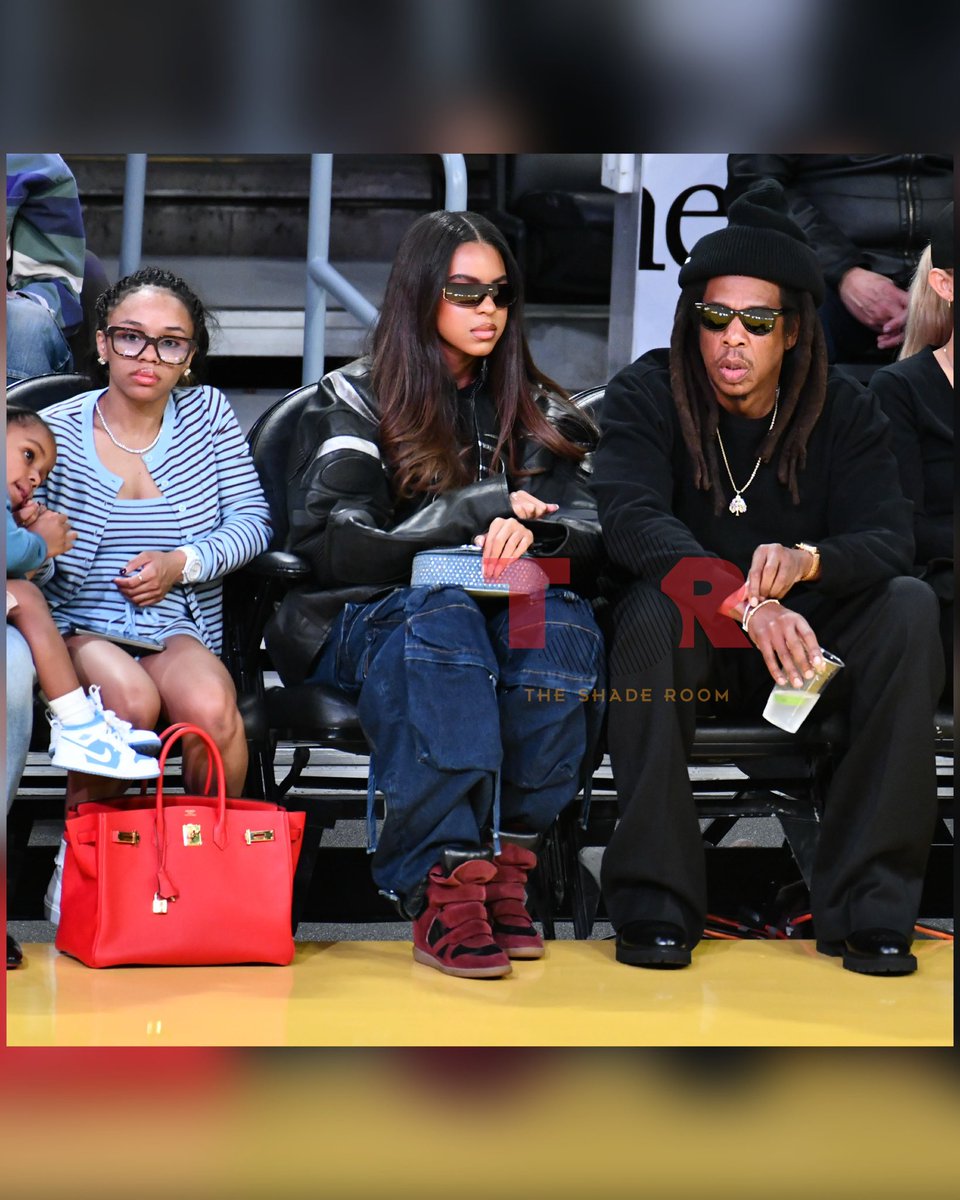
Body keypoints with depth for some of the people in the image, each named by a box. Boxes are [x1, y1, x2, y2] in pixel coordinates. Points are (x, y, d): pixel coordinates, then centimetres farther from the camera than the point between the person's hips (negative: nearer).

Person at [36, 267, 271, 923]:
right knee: (132, 698, -36)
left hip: (181, 630, 2)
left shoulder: (207, 413, 8)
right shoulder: (56, 431, 2)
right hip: (81, 627, -2)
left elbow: (252, 519, 5)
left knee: (209, 705, -33)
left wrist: (184, 563, -11)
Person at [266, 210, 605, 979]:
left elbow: (590, 539, 4)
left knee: (563, 622, -32)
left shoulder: (536, 414, 17)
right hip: (360, 624, -3)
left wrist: (530, 533, -20)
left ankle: (506, 864, -31)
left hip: (497, 613, 3)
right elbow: (329, 542, -9)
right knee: (442, 620, -38)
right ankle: (441, 888, -44)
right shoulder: (355, 402, 5)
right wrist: (481, 508, -16)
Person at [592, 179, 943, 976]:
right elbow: (630, 520, -28)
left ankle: (867, 904, -27)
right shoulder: (647, 395, -10)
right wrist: (744, 604, -45)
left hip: (807, 647, 2)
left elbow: (890, 540, -18)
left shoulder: (843, 411, -4)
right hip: (696, 650, -2)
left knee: (911, 606, -26)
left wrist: (807, 561, -42)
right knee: (653, 605, -34)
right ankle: (653, 900, -30)